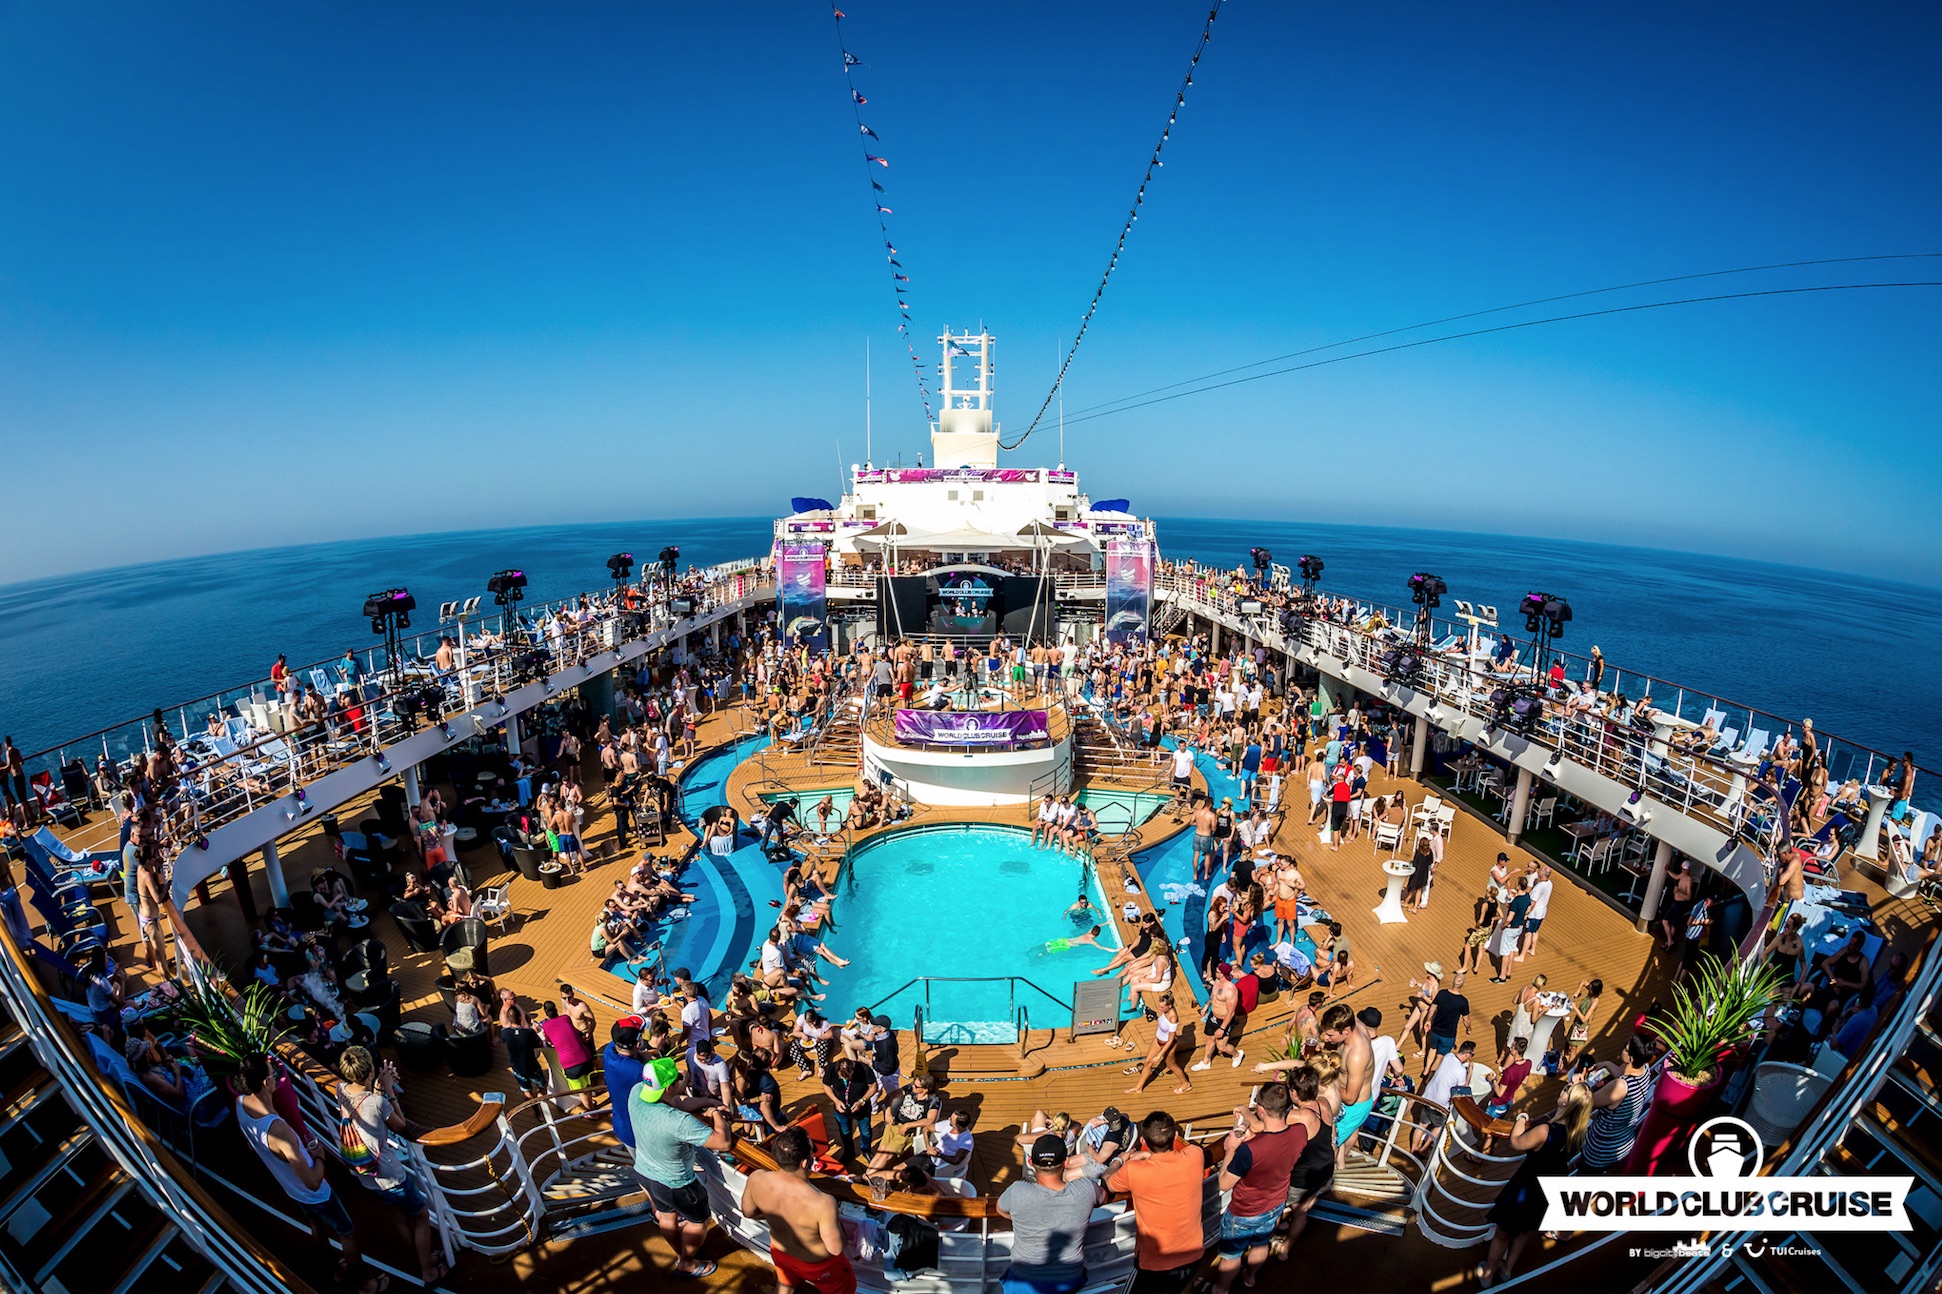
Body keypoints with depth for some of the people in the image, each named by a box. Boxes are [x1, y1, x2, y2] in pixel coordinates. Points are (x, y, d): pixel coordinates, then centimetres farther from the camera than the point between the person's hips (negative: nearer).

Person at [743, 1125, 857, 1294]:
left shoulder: (756, 1178, -30)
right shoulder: (822, 1203, -43)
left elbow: (748, 1212, -7)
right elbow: (836, 1249, -26)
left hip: (780, 1252, 5)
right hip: (816, 1263, -4)